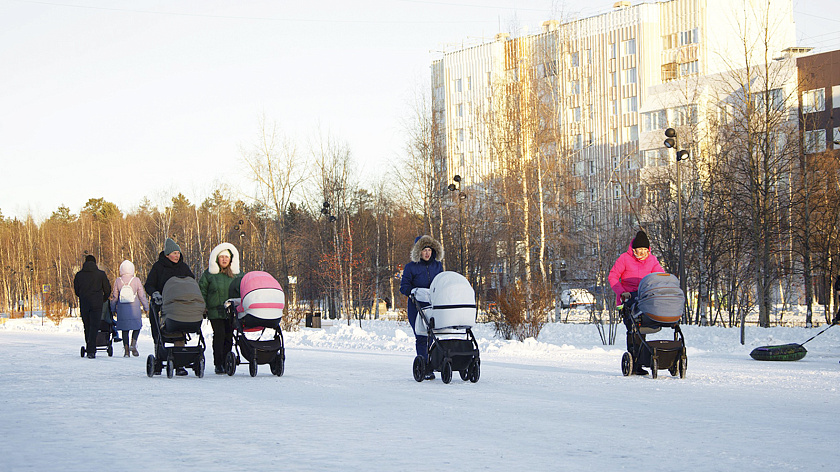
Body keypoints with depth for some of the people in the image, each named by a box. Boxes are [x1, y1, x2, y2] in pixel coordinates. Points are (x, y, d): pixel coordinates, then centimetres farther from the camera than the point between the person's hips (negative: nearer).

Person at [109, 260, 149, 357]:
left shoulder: (118, 281, -1)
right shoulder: (136, 280, -5)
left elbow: (114, 297, 4)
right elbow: (142, 295, -1)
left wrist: (113, 309, 16)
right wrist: (146, 308, 8)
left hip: (122, 309, 2)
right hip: (134, 309, -1)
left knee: (125, 330, 9)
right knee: (137, 327, 12)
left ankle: (127, 350, 9)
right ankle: (133, 344, -9)